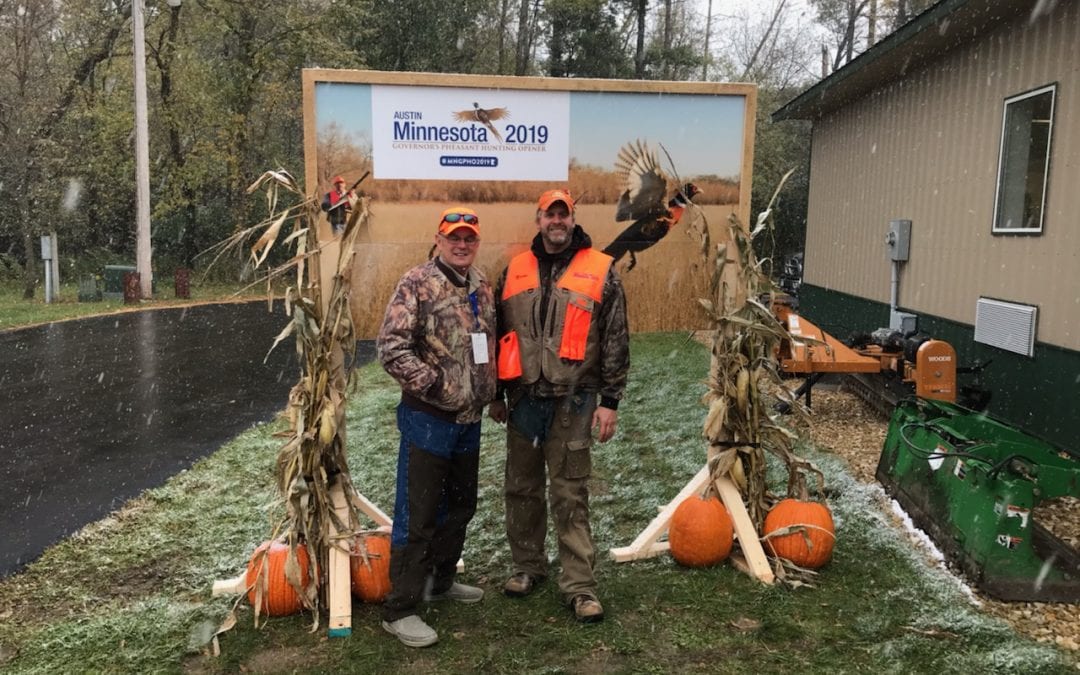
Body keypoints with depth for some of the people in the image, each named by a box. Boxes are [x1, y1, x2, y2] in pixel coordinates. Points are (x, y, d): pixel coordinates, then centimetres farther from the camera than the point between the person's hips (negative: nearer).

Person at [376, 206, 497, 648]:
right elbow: (391, 348, -21)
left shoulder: (482, 287, 9)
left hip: (469, 419, 8)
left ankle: (440, 581, 38)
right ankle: (400, 610, 10)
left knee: (460, 506, 19)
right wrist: (434, 384, -21)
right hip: (427, 418, -8)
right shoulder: (416, 283, -13)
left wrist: (491, 392, 14)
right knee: (417, 516, -2)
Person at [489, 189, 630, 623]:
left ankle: (579, 585, 11)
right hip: (523, 399, 4)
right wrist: (496, 395, 13)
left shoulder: (600, 271, -1)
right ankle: (527, 566, 31)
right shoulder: (515, 271, 9)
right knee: (521, 488, 14)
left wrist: (610, 401, -6)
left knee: (570, 495, 1)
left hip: (573, 401, -4)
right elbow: (497, 335, 14)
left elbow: (615, 342, -2)